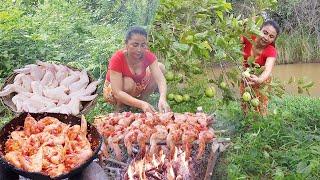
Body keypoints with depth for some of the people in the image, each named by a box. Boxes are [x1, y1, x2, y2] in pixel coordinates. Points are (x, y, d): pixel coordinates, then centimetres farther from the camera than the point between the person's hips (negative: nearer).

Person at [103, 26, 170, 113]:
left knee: (160, 67, -14)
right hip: (113, 91, -4)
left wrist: (162, 99, -54)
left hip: (137, 87, 4)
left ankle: (142, 98, -1)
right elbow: (117, 93, -40)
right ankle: (119, 107, -9)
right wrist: (141, 104, -53)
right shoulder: (117, 59, -33)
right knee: (128, 82, -38)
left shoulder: (148, 56, -22)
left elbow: (160, 79, -33)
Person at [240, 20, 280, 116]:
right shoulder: (249, 38, -23)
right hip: (246, 77, 2)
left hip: (260, 79, -2)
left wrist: (259, 80, -64)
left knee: (260, 108, 4)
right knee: (245, 105, 12)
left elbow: (268, 70, -44)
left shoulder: (271, 51, -28)